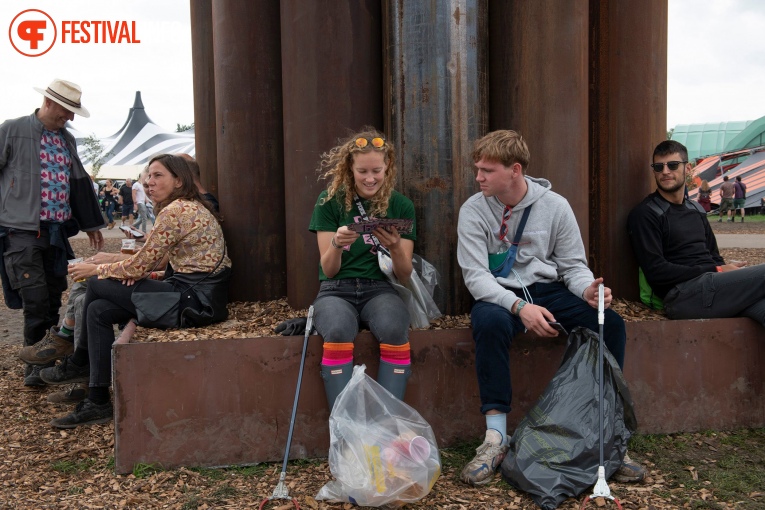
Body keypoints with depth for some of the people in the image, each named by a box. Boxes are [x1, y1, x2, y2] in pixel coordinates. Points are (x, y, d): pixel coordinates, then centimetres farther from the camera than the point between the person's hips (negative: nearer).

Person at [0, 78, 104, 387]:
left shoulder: (67, 140, 17)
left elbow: (79, 183, 23)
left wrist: (91, 224, 25)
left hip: (57, 232, 6)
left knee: (54, 300, 8)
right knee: (36, 301, -9)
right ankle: (34, 365, 5)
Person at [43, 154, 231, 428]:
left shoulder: (175, 211, -15)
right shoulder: (193, 207, 16)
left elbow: (141, 265, -12)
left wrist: (95, 269, 3)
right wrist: (137, 272, 0)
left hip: (196, 298, -10)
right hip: (201, 293, 10)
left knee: (97, 285, -4)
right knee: (98, 310, 6)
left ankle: (79, 363, 14)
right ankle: (97, 402, 13)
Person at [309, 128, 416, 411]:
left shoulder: (401, 205, 5)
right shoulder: (330, 201, 1)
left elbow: (405, 276, 3)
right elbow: (329, 270, 1)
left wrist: (396, 249, -19)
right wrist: (336, 244, -22)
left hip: (380, 289, 1)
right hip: (336, 290, -1)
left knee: (395, 330, -34)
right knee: (338, 332, -35)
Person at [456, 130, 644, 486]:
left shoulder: (554, 205, -1)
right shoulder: (473, 210, -6)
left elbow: (573, 265, 3)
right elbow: (475, 276, -12)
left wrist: (587, 290, -21)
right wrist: (519, 306, -28)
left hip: (549, 290, 2)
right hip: (499, 295, -2)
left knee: (610, 322, -23)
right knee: (490, 322, -38)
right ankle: (496, 438, -29)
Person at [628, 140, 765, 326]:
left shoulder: (696, 209, 22)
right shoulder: (645, 214, 0)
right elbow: (656, 272, -9)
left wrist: (727, 270, -2)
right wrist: (718, 271, -10)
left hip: (713, 287, 6)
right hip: (682, 294, -6)